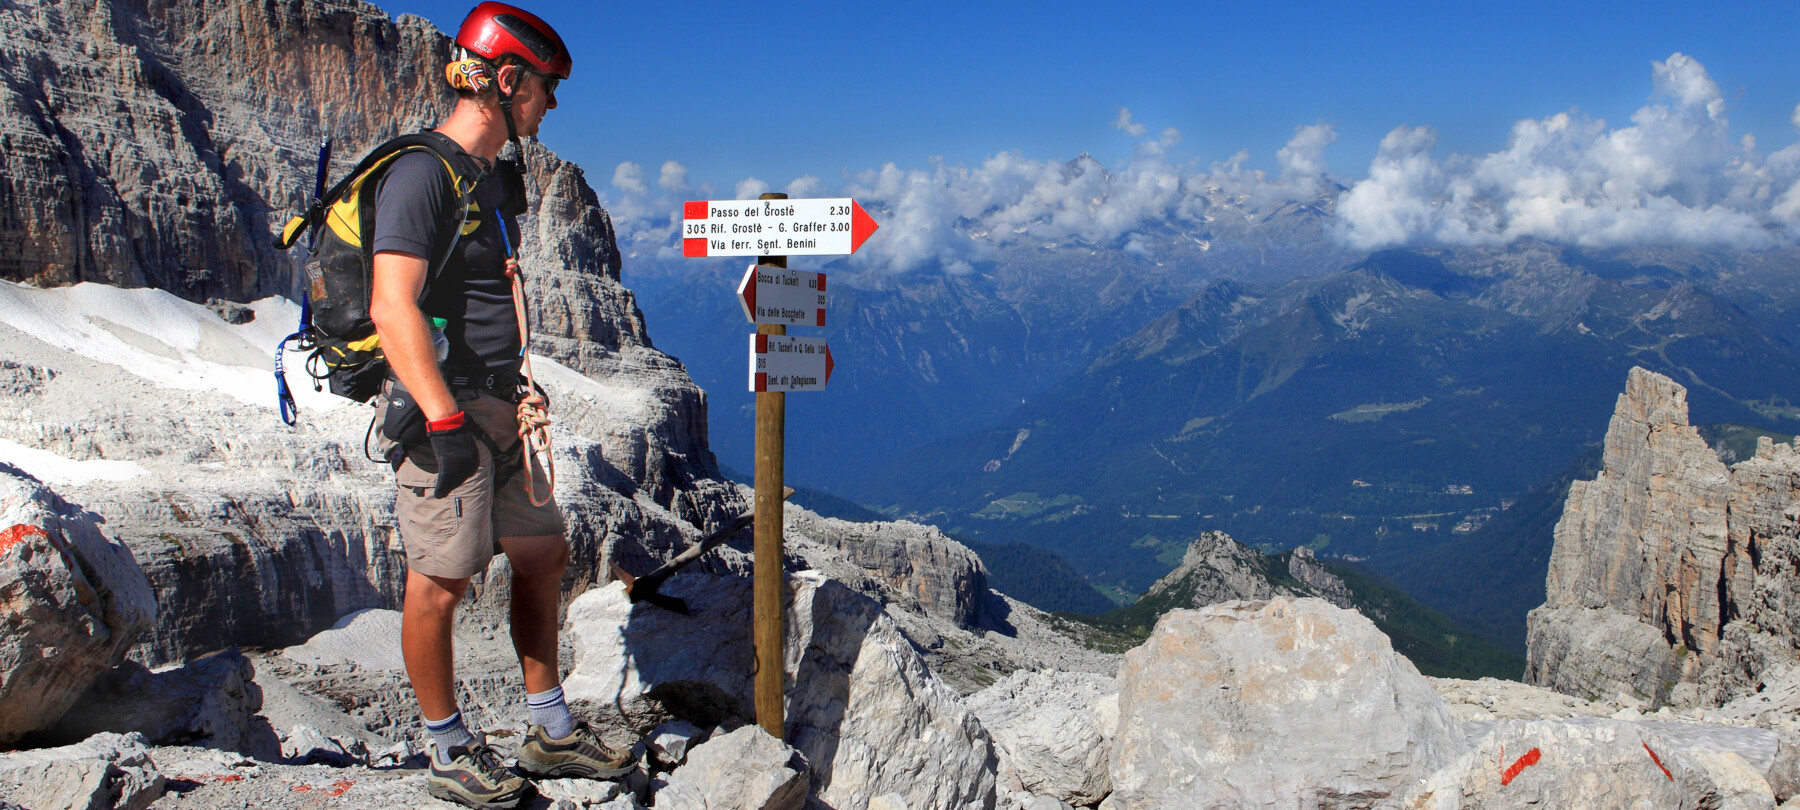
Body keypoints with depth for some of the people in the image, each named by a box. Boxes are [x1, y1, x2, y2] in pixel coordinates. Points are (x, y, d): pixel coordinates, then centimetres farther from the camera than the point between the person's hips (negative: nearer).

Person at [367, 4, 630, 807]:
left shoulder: (493, 180, 15)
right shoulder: (422, 174, -14)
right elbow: (394, 308, -23)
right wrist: (445, 420, -26)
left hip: (498, 408, 10)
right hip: (443, 411, -10)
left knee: (542, 554, 13)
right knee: (440, 581, 0)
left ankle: (551, 733, 25)